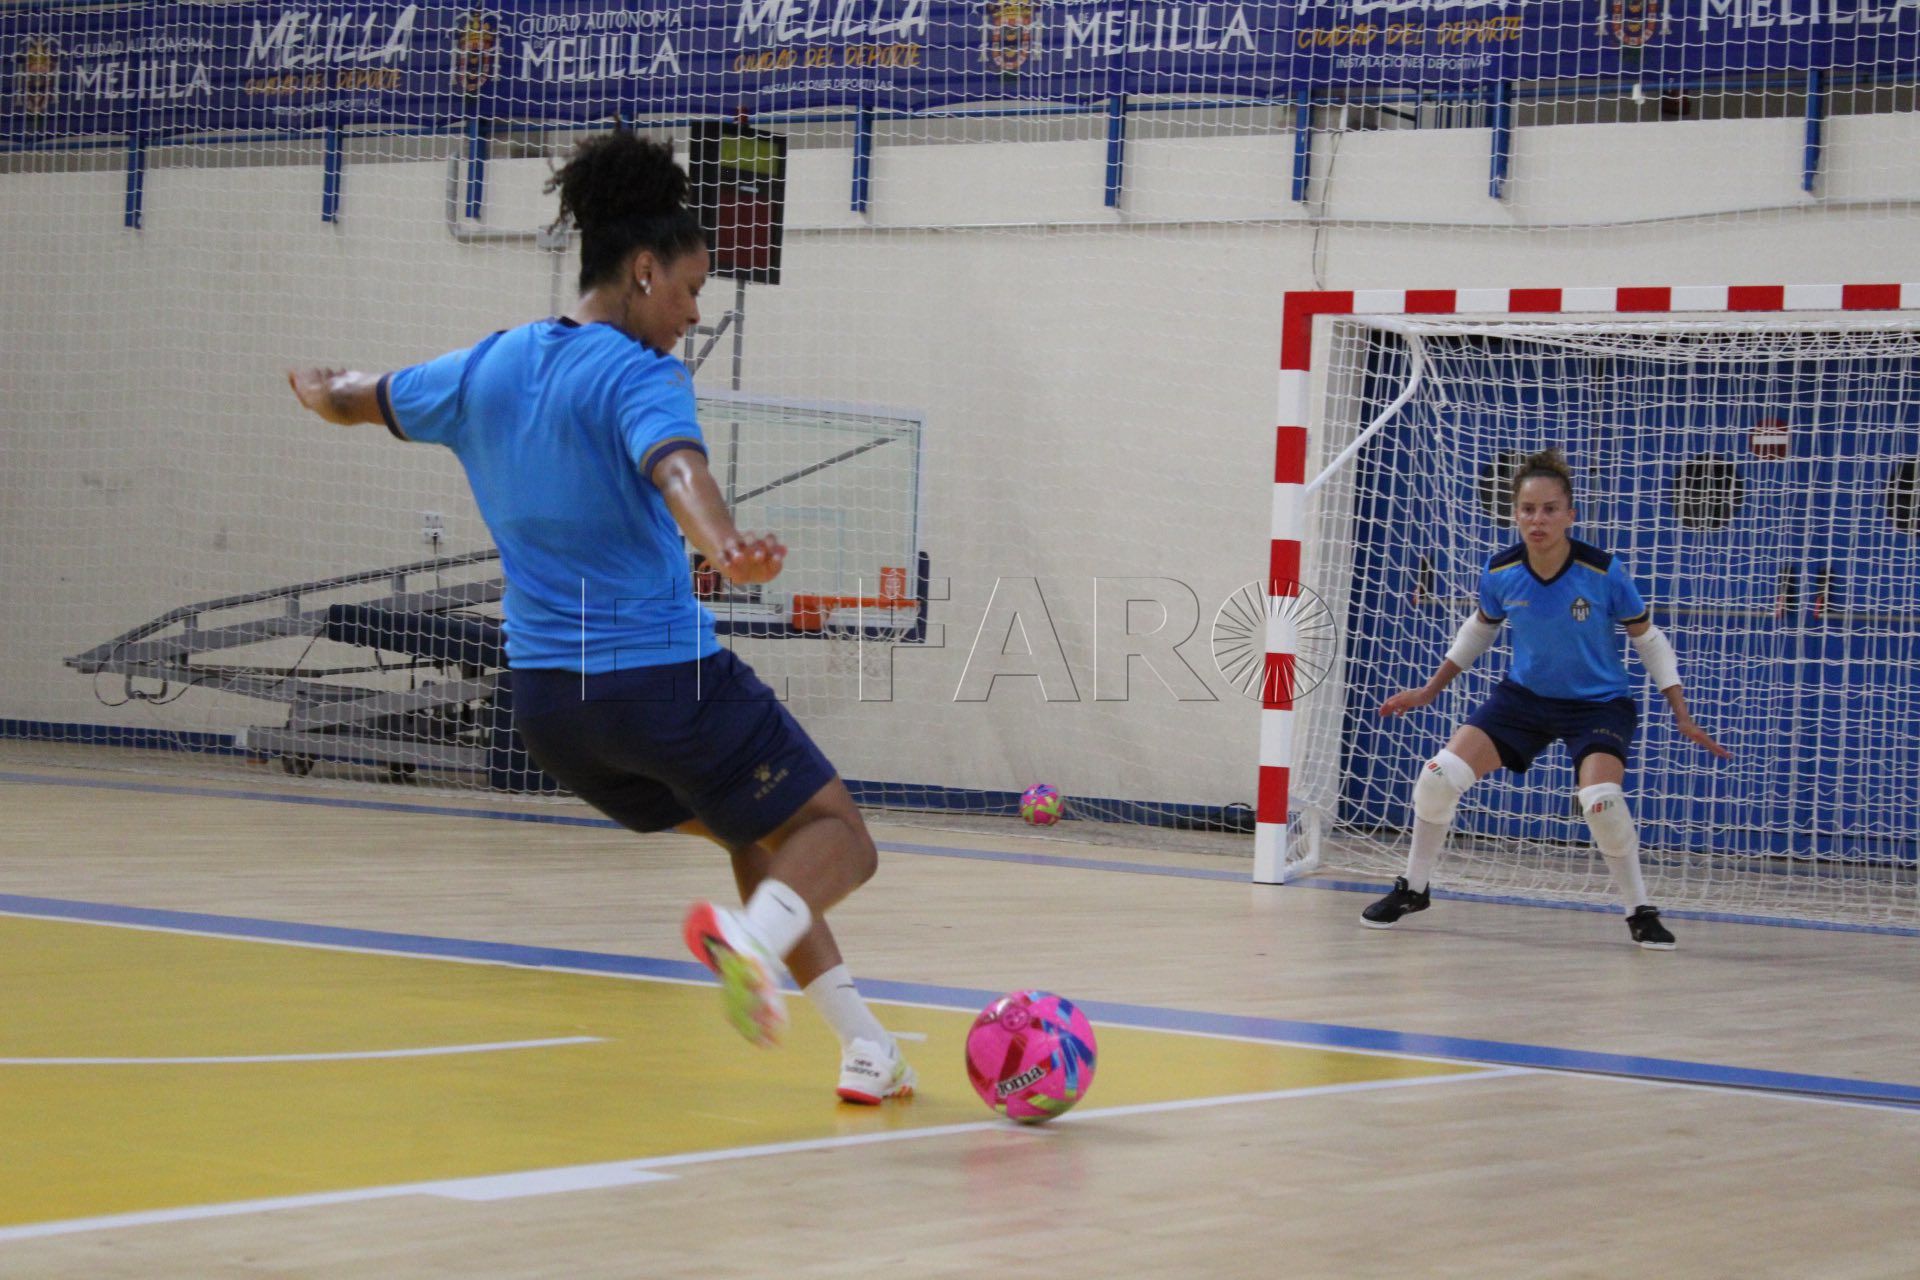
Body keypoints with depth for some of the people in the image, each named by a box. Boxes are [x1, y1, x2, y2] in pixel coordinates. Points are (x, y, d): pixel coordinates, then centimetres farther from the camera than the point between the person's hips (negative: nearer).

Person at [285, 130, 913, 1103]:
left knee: (758, 832, 24)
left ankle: (863, 1048, 19)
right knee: (835, 835, 3)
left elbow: (362, 399, 28)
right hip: (665, 678, -8)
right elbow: (676, 470, -35)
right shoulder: (636, 376, -12)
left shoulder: (485, 369, 10)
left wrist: (323, 392, 51)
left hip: (545, 698, 8)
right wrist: (724, 545, -54)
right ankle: (749, 933, -31)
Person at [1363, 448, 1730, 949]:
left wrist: (1683, 716, -10)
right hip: (1524, 696, 3)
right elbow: (1479, 629, 9)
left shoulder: (1604, 573, -22)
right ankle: (1412, 889, 13)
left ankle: (1640, 913, -5)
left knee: (1601, 800, -29)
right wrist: (1430, 690, 14)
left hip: (1598, 704, -3)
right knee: (1439, 776, -11)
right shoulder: (1499, 573, -13)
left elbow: (1648, 640, -8)